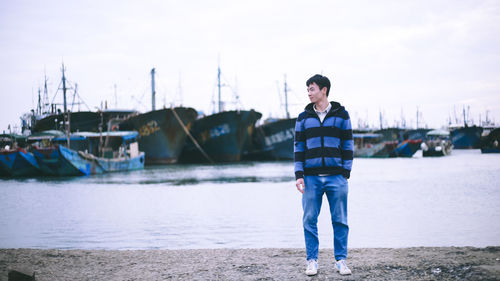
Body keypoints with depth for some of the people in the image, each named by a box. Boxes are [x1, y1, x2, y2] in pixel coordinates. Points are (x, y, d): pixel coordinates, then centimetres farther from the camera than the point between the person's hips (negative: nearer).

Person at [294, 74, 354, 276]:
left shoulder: (341, 115, 7)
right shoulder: (303, 118, 10)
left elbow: (348, 145, 7)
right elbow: (298, 147, 9)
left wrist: (346, 172, -1)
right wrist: (299, 175, 0)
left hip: (336, 177, -1)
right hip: (311, 177, 1)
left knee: (340, 221, 2)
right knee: (309, 221, 1)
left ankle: (340, 260, 11)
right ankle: (312, 261, 10)